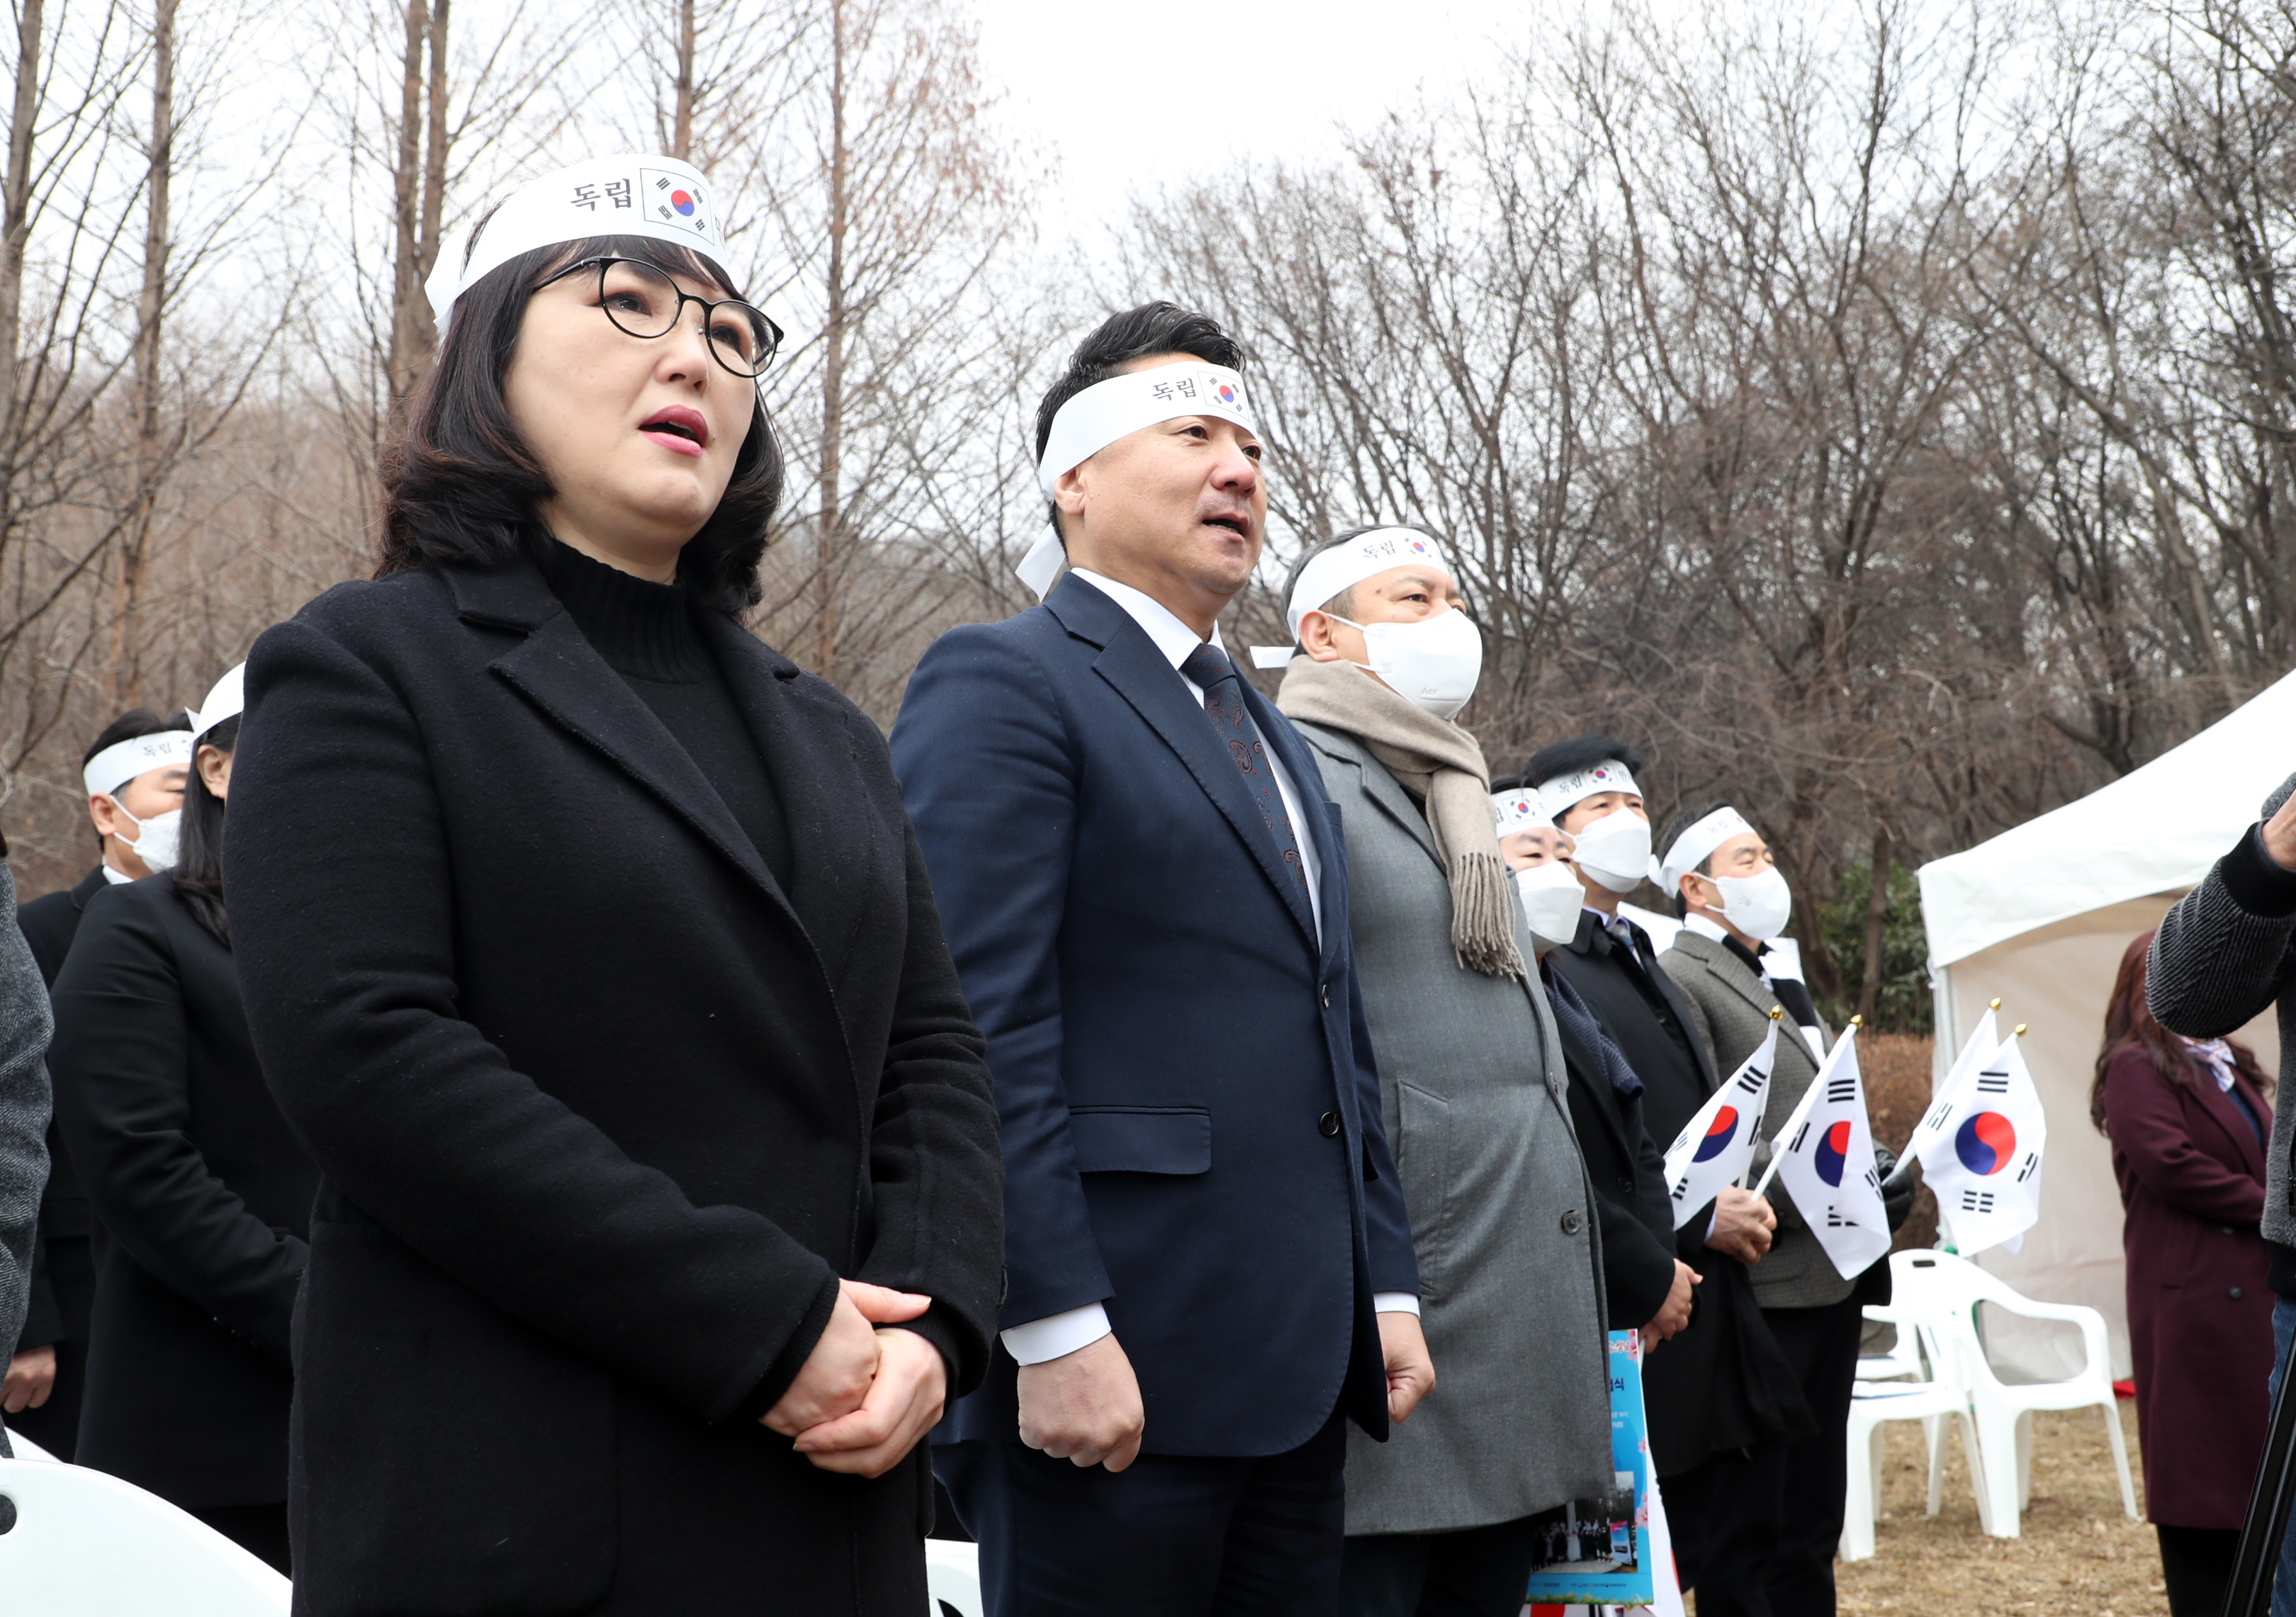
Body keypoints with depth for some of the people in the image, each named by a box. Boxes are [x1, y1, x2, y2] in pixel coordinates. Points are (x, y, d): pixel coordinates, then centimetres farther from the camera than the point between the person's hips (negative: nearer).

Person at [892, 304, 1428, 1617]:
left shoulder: (1273, 738, 22)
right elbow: (980, 1032, -15)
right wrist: (1058, 1333, -20)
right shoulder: (1001, 681, -6)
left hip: (1299, 1374, 8)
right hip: (1116, 1362, -8)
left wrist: (1389, 1290, 16)